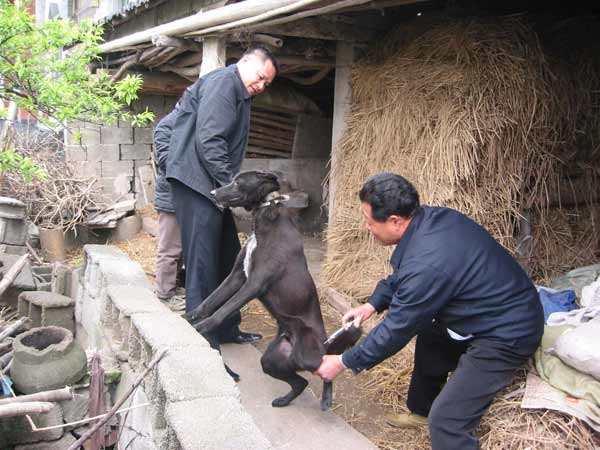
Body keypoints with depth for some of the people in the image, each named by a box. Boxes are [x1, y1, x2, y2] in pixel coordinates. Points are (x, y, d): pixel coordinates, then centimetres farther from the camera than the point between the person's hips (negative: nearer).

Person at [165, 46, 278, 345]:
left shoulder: (239, 94, 21)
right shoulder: (223, 83, -11)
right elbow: (209, 140, -21)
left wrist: (230, 183, 10)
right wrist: (230, 183, -20)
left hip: (213, 185, 11)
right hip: (197, 183, -11)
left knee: (227, 259, 14)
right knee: (203, 263, -7)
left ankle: (226, 329, 26)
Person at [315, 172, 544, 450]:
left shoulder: (426, 265, -32)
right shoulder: (430, 218, -5)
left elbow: (397, 329, -18)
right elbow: (402, 275, 15)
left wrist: (343, 362, -6)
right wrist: (373, 304, 5)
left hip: (507, 334, -10)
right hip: (508, 310, 10)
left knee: (447, 419, -13)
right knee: (430, 337, 29)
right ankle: (421, 411, 49)